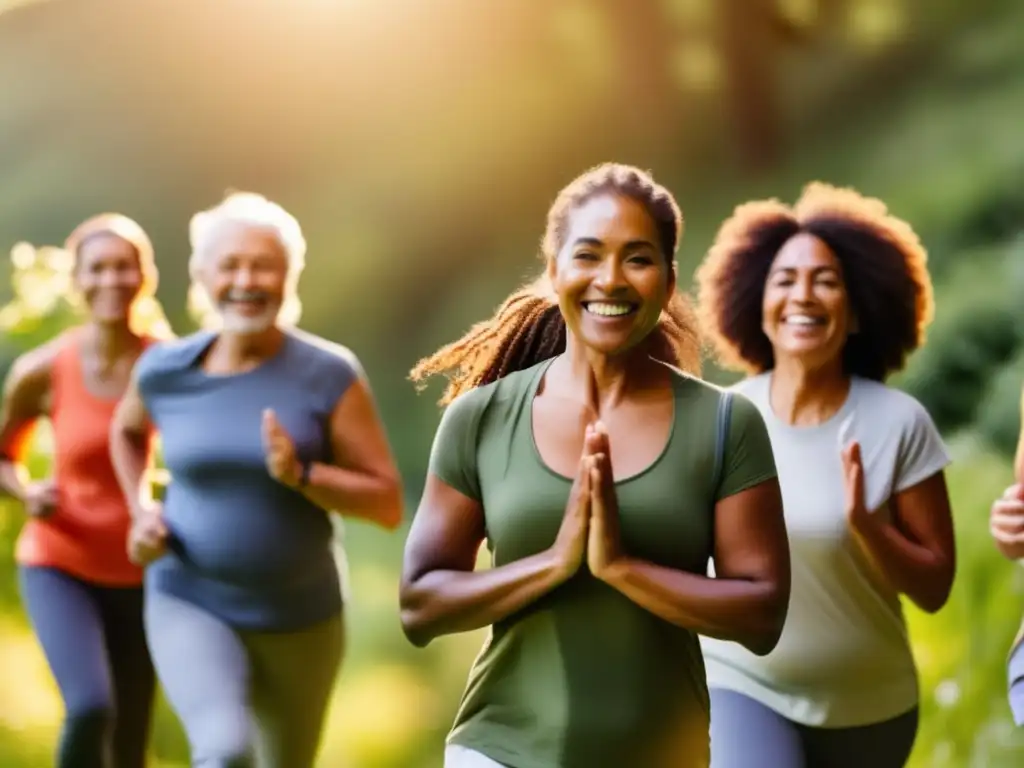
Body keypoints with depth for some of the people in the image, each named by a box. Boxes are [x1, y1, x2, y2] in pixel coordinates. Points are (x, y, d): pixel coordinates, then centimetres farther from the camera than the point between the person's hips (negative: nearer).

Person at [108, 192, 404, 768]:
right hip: (190, 605, -1)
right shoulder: (165, 371, -6)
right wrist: (143, 513, 3)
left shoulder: (331, 375, -12)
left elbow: (389, 505, -11)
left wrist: (301, 475, -26)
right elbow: (127, 430, 19)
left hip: (301, 618, 1)